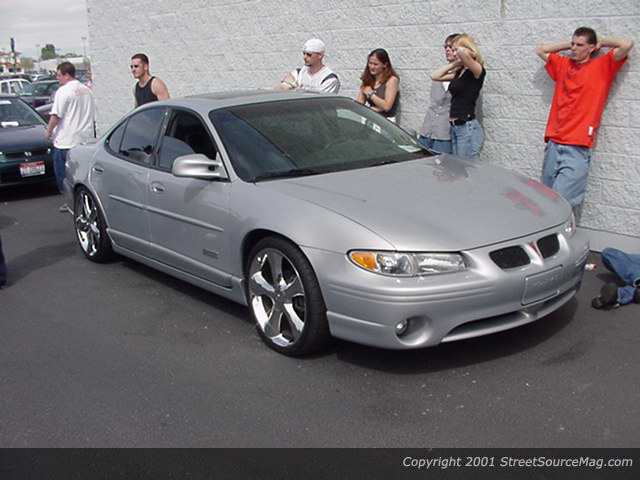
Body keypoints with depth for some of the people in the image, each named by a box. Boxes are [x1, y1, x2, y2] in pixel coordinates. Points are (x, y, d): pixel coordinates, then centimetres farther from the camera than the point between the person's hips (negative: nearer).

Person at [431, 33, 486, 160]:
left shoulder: (477, 71, -10)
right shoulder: (459, 71, 14)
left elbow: (463, 53, -29)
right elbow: (435, 76, 19)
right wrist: (454, 64, 12)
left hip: (468, 127, -9)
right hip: (455, 127, 9)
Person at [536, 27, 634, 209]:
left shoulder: (602, 66, 4)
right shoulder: (563, 64, 17)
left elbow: (627, 44, -9)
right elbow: (540, 50, 29)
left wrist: (602, 42, 8)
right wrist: (568, 44, 21)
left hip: (578, 148, -5)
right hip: (553, 143, 5)